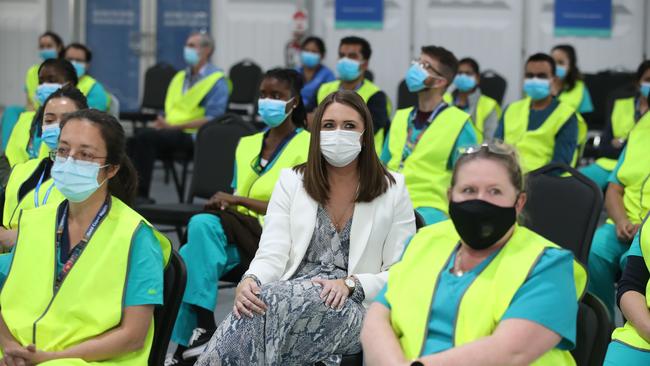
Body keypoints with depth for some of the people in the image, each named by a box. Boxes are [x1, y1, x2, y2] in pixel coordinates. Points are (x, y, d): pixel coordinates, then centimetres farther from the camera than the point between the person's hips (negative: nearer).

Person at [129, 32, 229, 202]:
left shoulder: (217, 81, -1)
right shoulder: (180, 77, 24)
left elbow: (212, 119, -12)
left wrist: (173, 126, -17)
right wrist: (161, 123, 0)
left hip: (193, 137, -6)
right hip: (170, 132, 7)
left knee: (146, 136, -29)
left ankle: (140, 194, -28)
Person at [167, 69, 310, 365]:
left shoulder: (306, 146, 0)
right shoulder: (247, 144, 20)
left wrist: (238, 200, -13)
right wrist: (224, 203, -3)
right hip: (240, 233, 6)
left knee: (202, 224, -31)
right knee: (186, 257, -27)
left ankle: (204, 326, -28)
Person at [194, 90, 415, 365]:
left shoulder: (393, 190, 8)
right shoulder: (291, 182, 13)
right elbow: (272, 255, 2)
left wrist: (350, 284, -15)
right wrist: (249, 281, -22)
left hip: (353, 308, -2)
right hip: (291, 294, 2)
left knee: (275, 302, -35)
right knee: (257, 303, -37)